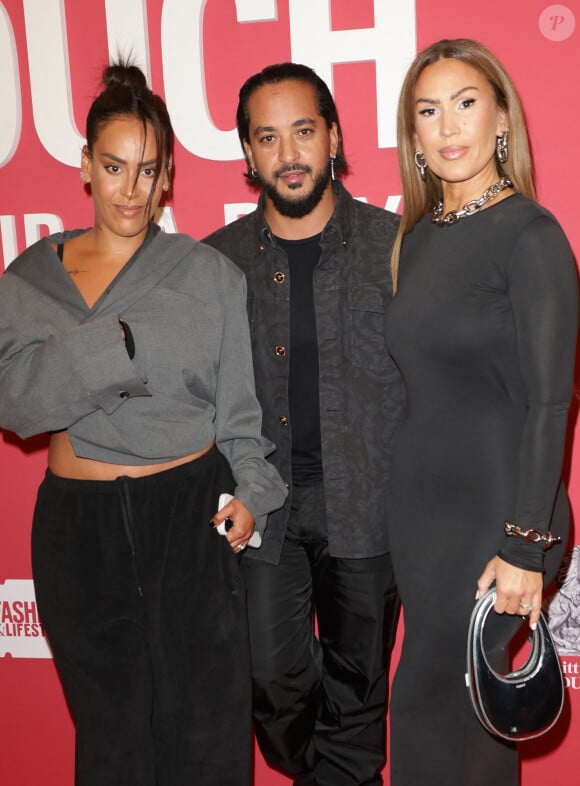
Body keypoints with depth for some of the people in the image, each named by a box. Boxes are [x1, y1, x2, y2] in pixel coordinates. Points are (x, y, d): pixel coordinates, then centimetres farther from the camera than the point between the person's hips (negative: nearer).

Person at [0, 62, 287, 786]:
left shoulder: (208, 273, 2)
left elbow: (238, 404, 4)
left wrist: (250, 490, -9)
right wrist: (117, 343, -19)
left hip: (192, 514, -1)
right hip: (80, 527, 1)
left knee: (204, 724, 6)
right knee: (110, 725, 14)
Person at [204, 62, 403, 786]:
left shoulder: (396, 244, -2)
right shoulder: (217, 260, 2)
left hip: (367, 503, 0)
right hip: (259, 504, 1)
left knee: (358, 683, 14)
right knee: (273, 676, 4)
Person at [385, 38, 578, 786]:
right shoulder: (418, 235, 8)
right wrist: (402, 508, 11)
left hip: (492, 512, -6)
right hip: (419, 507, 6)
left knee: (430, 705, 5)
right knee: (466, 708, 18)